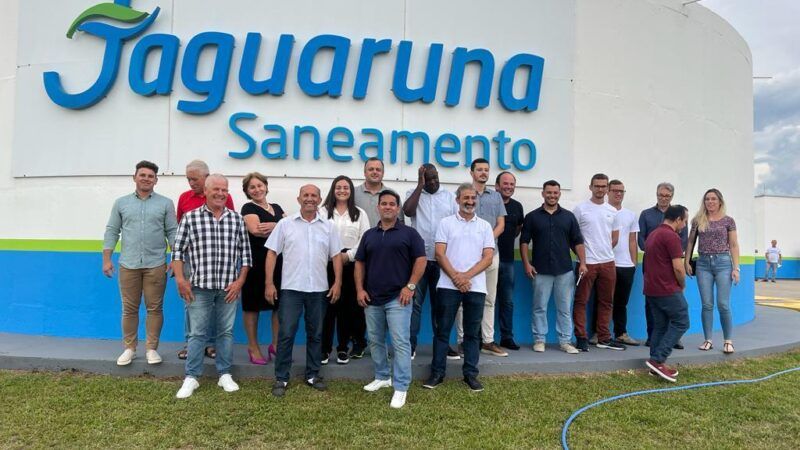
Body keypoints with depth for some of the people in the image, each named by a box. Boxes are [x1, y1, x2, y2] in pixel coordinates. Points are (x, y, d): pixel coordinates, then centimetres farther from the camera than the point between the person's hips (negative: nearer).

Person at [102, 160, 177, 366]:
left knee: (155, 308, 4)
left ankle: (151, 348, 15)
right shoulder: (121, 203, 9)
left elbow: (173, 232, 3)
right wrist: (106, 259, 2)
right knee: (129, 308, 8)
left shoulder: (165, 203, 4)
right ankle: (129, 348, 20)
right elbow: (112, 231, 9)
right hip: (128, 265, 1)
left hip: (156, 265, -1)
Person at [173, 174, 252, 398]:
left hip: (229, 287, 2)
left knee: (226, 331, 10)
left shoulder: (237, 219, 4)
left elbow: (245, 253, 5)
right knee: (197, 333, 4)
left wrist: (240, 281, -1)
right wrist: (180, 279, -6)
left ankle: (225, 375, 22)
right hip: (199, 286, -2)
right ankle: (191, 377, 16)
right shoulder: (190, 217, -1)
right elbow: (178, 250, 0)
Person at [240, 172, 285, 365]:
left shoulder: (277, 208, 17)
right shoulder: (248, 208, 0)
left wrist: (274, 227, -16)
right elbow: (255, 229, -18)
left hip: (278, 261, 5)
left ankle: (276, 344, 20)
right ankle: (253, 347, 16)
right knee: (252, 305, 3)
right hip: (256, 263, -5)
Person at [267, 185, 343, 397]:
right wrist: (269, 283, -7)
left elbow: (336, 256, 7)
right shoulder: (285, 224, 0)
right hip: (291, 288, -2)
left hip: (319, 289, 2)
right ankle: (281, 378, 12)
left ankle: (313, 374, 24)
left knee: (315, 334, 11)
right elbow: (272, 253, -1)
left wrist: (337, 283, -2)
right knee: (286, 334, 1)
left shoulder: (328, 226, 6)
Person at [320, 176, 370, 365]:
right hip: (327, 264, 0)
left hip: (350, 264, 1)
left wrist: (348, 255, -9)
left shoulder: (360, 213, 9)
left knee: (347, 306, 4)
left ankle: (343, 348, 16)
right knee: (327, 306, -1)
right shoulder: (323, 212, 9)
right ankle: (325, 348, 10)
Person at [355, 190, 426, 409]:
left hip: (398, 298, -5)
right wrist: (360, 289, 2)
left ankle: (401, 387, 1)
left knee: (400, 342, -6)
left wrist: (410, 286, -12)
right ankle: (382, 377, 31)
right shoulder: (369, 235, 12)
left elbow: (420, 260, -4)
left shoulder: (409, 233, 0)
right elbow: (359, 263, 13)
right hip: (372, 299, 5)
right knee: (375, 341, 14)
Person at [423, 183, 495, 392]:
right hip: (448, 285, -1)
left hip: (476, 287, 1)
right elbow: (440, 254, -3)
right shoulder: (446, 223, 4)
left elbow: (488, 257, 0)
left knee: (472, 332, 8)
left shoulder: (485, 226, 8)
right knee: (442, 330, 4)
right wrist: (456, 277, -13)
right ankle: (437, 372, 13)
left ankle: (470, 374, 18)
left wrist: (466, 276, -11)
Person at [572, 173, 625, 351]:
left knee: (606, 302, 12)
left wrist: (604, 250, 11)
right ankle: (581, 338, 6)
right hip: (587, 262, -5)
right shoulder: (581, 208, -4)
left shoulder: (612, 211, 10)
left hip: (608, 262, 5)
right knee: (581, 301, -2)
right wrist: (582, 255, -3)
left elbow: (615, 237, 19)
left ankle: (604, 338, 23)